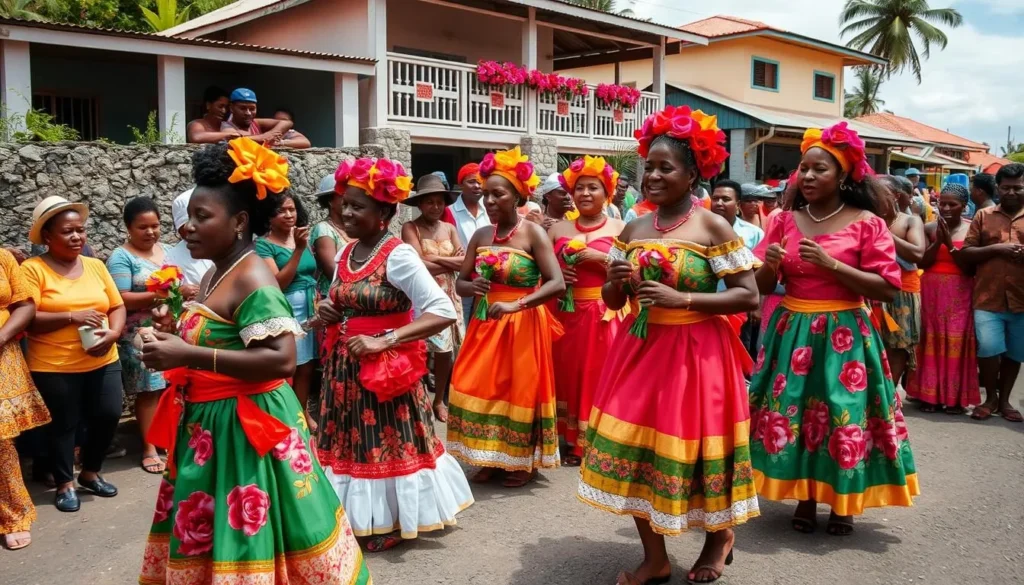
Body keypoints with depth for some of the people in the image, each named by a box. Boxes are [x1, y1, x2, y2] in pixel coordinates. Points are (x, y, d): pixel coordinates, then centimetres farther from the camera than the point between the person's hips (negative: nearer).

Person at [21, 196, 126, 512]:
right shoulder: (33, 269, -7)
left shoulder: (96, 266, 8)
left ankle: (90, 473, 29)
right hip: (54, 367, -4)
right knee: (64, 425, 8)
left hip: (103, 362, 4)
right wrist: (71, 316, -22)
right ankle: (65, 483, 26)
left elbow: (117, 307, 9)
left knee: (108, 415, 6)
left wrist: (113, 334, -11)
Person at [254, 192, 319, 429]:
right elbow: (277, 283, -17)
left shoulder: (301, 236, 9)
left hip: (310, 310, 5)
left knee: (307, 367, 11)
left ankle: (304, 412, 25)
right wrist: (298, 249, -22)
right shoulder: (263, 244, -7)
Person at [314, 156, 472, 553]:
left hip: (384, 369, -7)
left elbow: (443, 311, -25)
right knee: (350, 442, 15)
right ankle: (356, 516, 32)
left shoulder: (398, 255, -18)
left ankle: (390, 523, 22)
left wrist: (385, 341, -27)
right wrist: (327, 310, -2)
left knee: (386, 444, 4)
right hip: (344, 366, 8)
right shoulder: (345, 252, 7)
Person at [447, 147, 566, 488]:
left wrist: (515, 304, -32)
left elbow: (557, 284, -21)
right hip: (485, 324, 5)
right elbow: (460, 282, 6)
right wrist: (472, 287, -18)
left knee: (520, 390, 4)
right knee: (478, 388, 6)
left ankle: (524, 463, 21)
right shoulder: (481, 235, 4)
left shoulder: (533, 233, -12)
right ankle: (489, 459, 22)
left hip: (523, 324, -5)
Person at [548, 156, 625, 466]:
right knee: (567, 374, 8)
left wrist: (600, 259, -16)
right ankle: (571, 442, 20)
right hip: (565, 315, 3)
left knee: (599, 376, 0)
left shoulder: (620, 229, 1)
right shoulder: (558, 229, 10)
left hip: (604, 316, -3)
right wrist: (554, 276, -6)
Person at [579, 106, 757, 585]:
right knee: (634, 443, 4)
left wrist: (682, 298, -20)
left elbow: (749, 296, -12)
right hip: (640, 349, 5)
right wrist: (615, 281, -10)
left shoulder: (713, 227, -9)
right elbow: (612, 301, 12)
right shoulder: (634, 230, 6)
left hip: (694, 352, -5)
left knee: (691, 442, 3)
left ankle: (720, 536, 34)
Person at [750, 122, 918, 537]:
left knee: (842, 415, 2)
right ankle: (805, 498, 22)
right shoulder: (785, 221, 5)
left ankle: (843, 504, 22)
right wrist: (771, 265, -15)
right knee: (791, 411, 5)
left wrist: (831, 265, -18)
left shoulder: (867, 223, -5)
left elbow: (888, 288, -11)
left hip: (843, 334, -3)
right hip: (792, 331, 3)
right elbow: (762, 285, 8)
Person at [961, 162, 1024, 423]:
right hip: (988, 296, -1)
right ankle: (990, 397, 11)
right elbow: (966, 253, 2)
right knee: (988, 348, -11)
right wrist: (995, 249, -13)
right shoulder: (983, 215, 6)